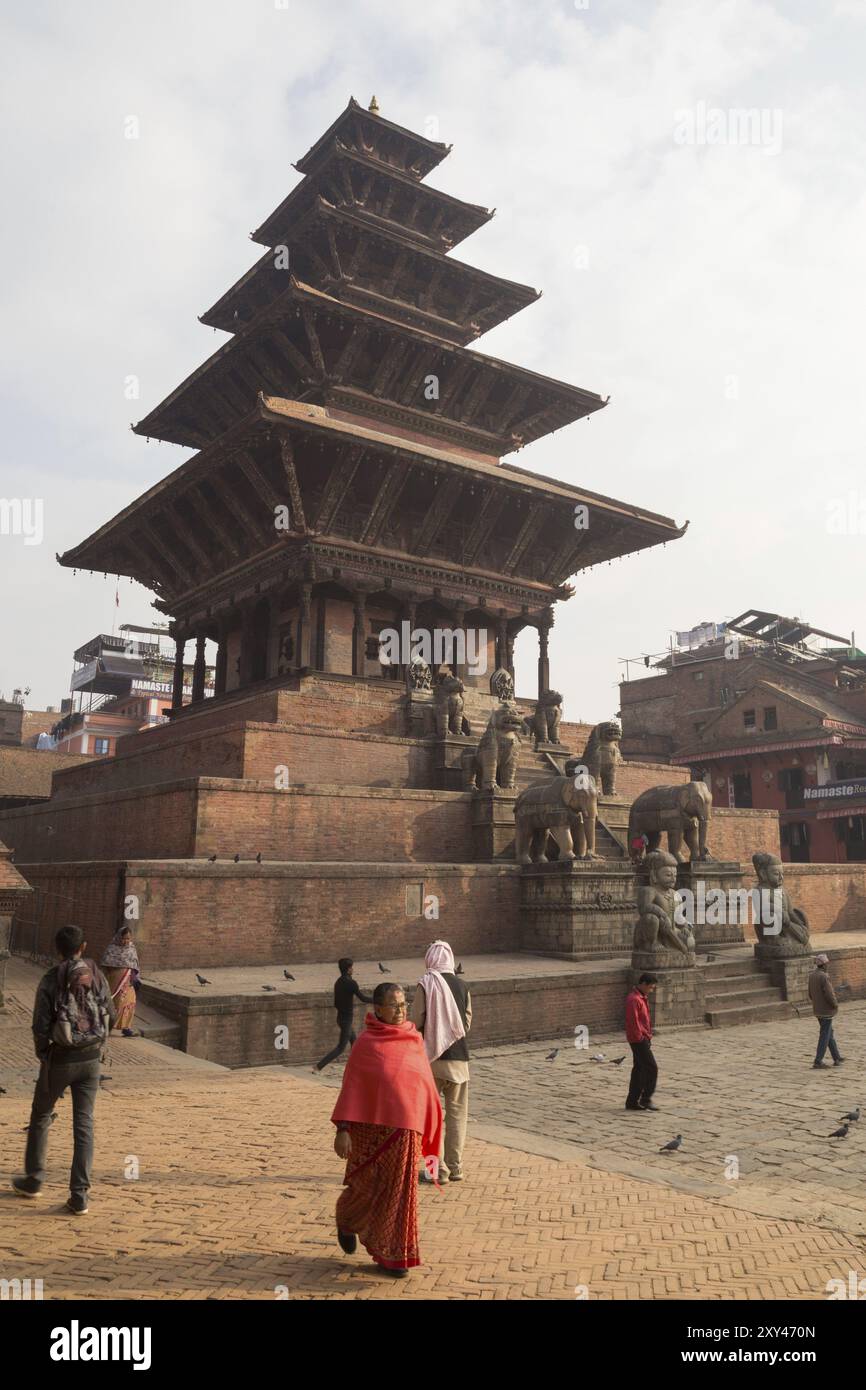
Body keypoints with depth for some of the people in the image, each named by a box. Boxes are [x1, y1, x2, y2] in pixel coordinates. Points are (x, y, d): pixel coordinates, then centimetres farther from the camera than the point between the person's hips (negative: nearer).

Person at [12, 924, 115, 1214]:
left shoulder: (50, 980, -12)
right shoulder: (97, 976, -3)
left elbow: (40, 1026, -13)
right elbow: (110, 1016, 3)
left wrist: (42, 1053, 6)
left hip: (60, 1059, -2)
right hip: (90, 1059, 2)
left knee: (40, 1117, 20)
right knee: (84, 1125, 6)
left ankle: (33, 1180, 33)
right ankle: (79, 1195, 5)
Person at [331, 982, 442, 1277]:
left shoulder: (413, 1040, 3)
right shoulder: (366, 1043, -8)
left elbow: (424, 1084, 10)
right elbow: (351, 1088, -9)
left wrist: (429, 1128, 12)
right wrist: (343, 1130, -15)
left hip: (405, 1130, 3)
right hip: (372, 1128, -3)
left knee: (397, 1189, 7)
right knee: (370, 1187, 5)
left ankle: (391, 1254, 24)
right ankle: (346, 1218, 37)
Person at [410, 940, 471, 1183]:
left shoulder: (426, 984, -10)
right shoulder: (461, 985, 2)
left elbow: (415, 1022, -8)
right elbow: (467, 1022, 8)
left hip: (433, 1056, -3)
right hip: (459, 1057, 4)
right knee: (457, 1112, 12)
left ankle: (437, 1169, 5)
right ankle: (455, 1167, 15)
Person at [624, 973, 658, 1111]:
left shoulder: (642, 998, 14)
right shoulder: (634, 1000, -19)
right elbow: (633, 1022, -23)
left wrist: (648, 1036, 17)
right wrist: (641, 1038, -18)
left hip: (643, 1039, 10)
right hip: (639, 1040, -10)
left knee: (639, 1069, 12)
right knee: (652, 1069, -7)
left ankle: (632, 1101, 16)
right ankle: (646, 1099, 1)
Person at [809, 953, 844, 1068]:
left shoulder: (812, 976, 6)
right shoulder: (824, 977, -21)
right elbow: (829, 994, -24)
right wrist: (835, 1004, -7)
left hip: (817, 1010, 8)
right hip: (827, 1010, -8)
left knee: (830, 1033, 18)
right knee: (825, 1035, -1)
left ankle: (837, 1058, 26)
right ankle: (818, 1060, 0)